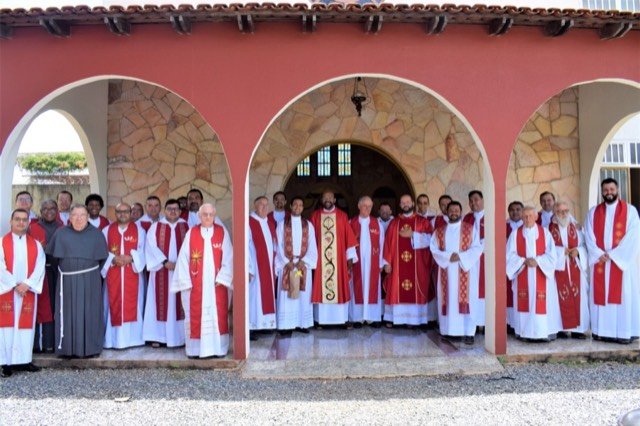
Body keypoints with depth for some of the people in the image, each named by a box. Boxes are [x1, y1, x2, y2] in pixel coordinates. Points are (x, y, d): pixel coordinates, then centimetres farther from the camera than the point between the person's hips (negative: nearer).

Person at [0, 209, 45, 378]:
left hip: (28, 291, 2)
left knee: (26, 325, 4)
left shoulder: (35, 244, 7)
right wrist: (15, 284, -14)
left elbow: (39, 267, -1)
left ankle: (24, 360, 11)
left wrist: (27, 284, -13)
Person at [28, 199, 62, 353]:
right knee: (42, 307, -3)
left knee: (57, 306, 2)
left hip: (59, 272, 2)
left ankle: (56, 340, 10)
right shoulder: (32, 228, 6)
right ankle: (41, 343, 2)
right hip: (41, 272, -2)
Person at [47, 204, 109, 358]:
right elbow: (52, 255, 11)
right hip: (67, 280, 1)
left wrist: (93, 272, 6)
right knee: (67, 313, 2)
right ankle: (67, 347, 9)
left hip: (89, 281, -1)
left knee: (89, 313, 0)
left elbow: (103, 257, 8)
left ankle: (89, 347, 7)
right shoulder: (61, 233, 5)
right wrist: (64, 269, 10)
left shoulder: (96, 234, 3)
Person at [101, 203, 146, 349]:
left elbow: (143, 252, 2)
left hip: (133, 275, -1)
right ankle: (114, 340, 4)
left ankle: (132, 338, 4)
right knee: (113, 306, -1)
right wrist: (113, 259, -14)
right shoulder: (107, 231, 11)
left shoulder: (139, 230, 9)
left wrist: (130, 258, -15)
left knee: (132, 305, -2)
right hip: (113, 275, 1)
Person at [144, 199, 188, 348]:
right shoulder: (155, 227, 5)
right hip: (161, 271, -1)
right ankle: (158, 336, 5)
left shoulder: (186, 227, 8)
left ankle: (179, 336, 8)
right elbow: (151, 247, -5)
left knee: (180, 303, 3)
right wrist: (165, 262, -16)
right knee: (161, 302, 1)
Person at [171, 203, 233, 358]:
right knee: (196, 316, 3)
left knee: (218, 315, 2)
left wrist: (222, 278, -10)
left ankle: (218, 348, 10)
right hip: (196, 285, 0)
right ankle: (196, 349, 11)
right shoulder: (191, 233, 3)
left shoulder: (222, 232, 3)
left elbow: (228, 258, -1)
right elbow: (183, 258, 1)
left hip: (216, 284, 0)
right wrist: (185, 281, -6)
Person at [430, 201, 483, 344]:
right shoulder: (439, 231, 10)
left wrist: (460, 257, -15)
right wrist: (448, 256, -13)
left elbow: (477, 248, -3)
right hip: (447, 272, 2)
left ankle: (468, 332, -3)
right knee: (448, 300, 1)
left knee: (466, 300, -5)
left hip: (465, 271, -2)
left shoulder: (470, 229, 4)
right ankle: (448, 331, 7)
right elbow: (434, 249, 3)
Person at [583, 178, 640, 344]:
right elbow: (589, 237, 2)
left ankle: (625, 332, 4)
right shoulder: (593, 212, 9)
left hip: (623, 260, -2)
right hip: (600, 261, 3)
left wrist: (612, 254, -14)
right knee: (601, 295, 3)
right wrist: (600, 254, -13)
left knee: (624, 295, -1)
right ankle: (602, 331, 8)